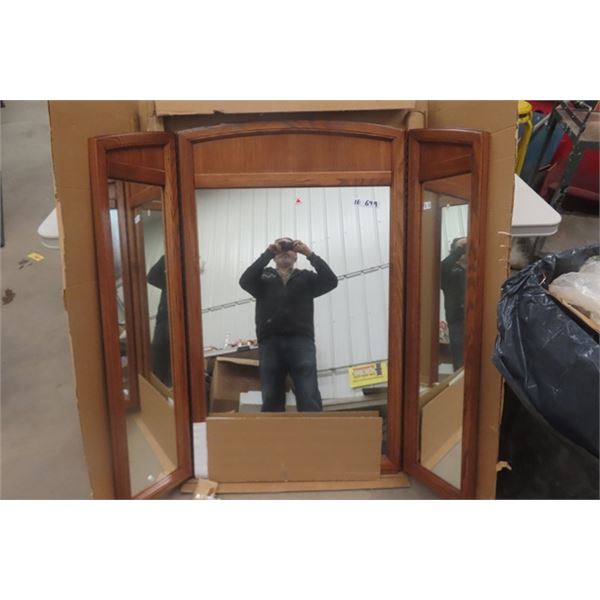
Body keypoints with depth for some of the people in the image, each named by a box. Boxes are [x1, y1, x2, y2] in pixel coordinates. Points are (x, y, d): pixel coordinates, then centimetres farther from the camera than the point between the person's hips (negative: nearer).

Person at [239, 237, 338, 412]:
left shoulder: (306, 277, 20)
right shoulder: (264, 276, 20)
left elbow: (331, 281, 4)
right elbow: (245, 281, 0)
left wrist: (310, 254, -1)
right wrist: (267, 253, -1)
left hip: (301, 341, 0)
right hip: (270, 342, 1)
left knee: (309, 399, -11)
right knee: (271, 400, -1)